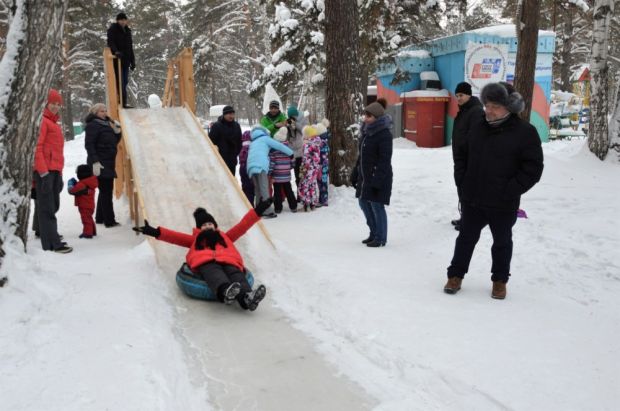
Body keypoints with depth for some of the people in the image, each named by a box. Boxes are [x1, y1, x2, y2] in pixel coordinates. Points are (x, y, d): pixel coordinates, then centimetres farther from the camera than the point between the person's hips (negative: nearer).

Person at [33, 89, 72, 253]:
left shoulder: (53, 122, 22)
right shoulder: (42, 120, -6)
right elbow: (37, 147, -14)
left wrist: (59, 172, 21)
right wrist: (43, 170, -20)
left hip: (55, 170, 9)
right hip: (45, 170, -9)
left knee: (53, 206, 14)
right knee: (46, 207, -9)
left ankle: (51, 236, 24)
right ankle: (52, 244, -11)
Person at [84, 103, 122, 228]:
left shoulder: (107, 124, 16)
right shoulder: (93, 125, -9)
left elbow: (114, 142, 22)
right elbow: (89, 144, -17)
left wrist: (117, 131, 3)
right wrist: (95, 162, -25)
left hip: (108, 164, 9)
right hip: (100, 164, -9)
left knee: (105, 191, 14)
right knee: (106, 191, -9)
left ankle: (100, 218, 24)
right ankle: (109, 221, -6)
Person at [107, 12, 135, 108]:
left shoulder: (127, 30, 20)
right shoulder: (113, 29, -1)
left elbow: (130, 47, 23)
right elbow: (110, 42, -15)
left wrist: (132, 61, 19)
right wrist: (115, 51, -34)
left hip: (126, 60, 7)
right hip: (117, 59, -7)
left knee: (125, 81, 7)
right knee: (119, 82, -10)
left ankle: (123, 103, 11)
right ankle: (122, 102, -11)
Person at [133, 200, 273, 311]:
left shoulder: (224, 236, 44)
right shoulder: (196, 238, 41)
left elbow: (242, 226, 37)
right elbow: (176, 237, 30)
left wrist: (257, 211, 28)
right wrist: (155, 232, 16)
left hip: (227, 261, 2)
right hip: (206, 263, -2)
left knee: (236, 275, -35)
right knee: (215, 274, -40)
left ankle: (247, 297, -67)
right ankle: (225, 291, -74)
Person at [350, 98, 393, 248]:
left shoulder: (384, 134, -15)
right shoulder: (366, 132, 12)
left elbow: (384, 161, -20)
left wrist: (377, 181, -24)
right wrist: (355, 174, 17)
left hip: (378, 177, -9)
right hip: (364, 176, 9)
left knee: (376, 206, -3)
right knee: (364, 203, 14)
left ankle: (381, 238, 11)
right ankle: (374, 234, 29)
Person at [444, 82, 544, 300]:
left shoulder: (525, 132, -11)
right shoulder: (477, 127, 4)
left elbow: (533, 168, -12)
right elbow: (461, 155, 14)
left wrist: (509, 192, -17)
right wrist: (462, 182, 3)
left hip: (503, 204, -3)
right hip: (472, 200, 3)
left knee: (502, 242, 15)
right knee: (466, 238, 14)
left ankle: (500, 280, 32)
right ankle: (456, 274, 28)